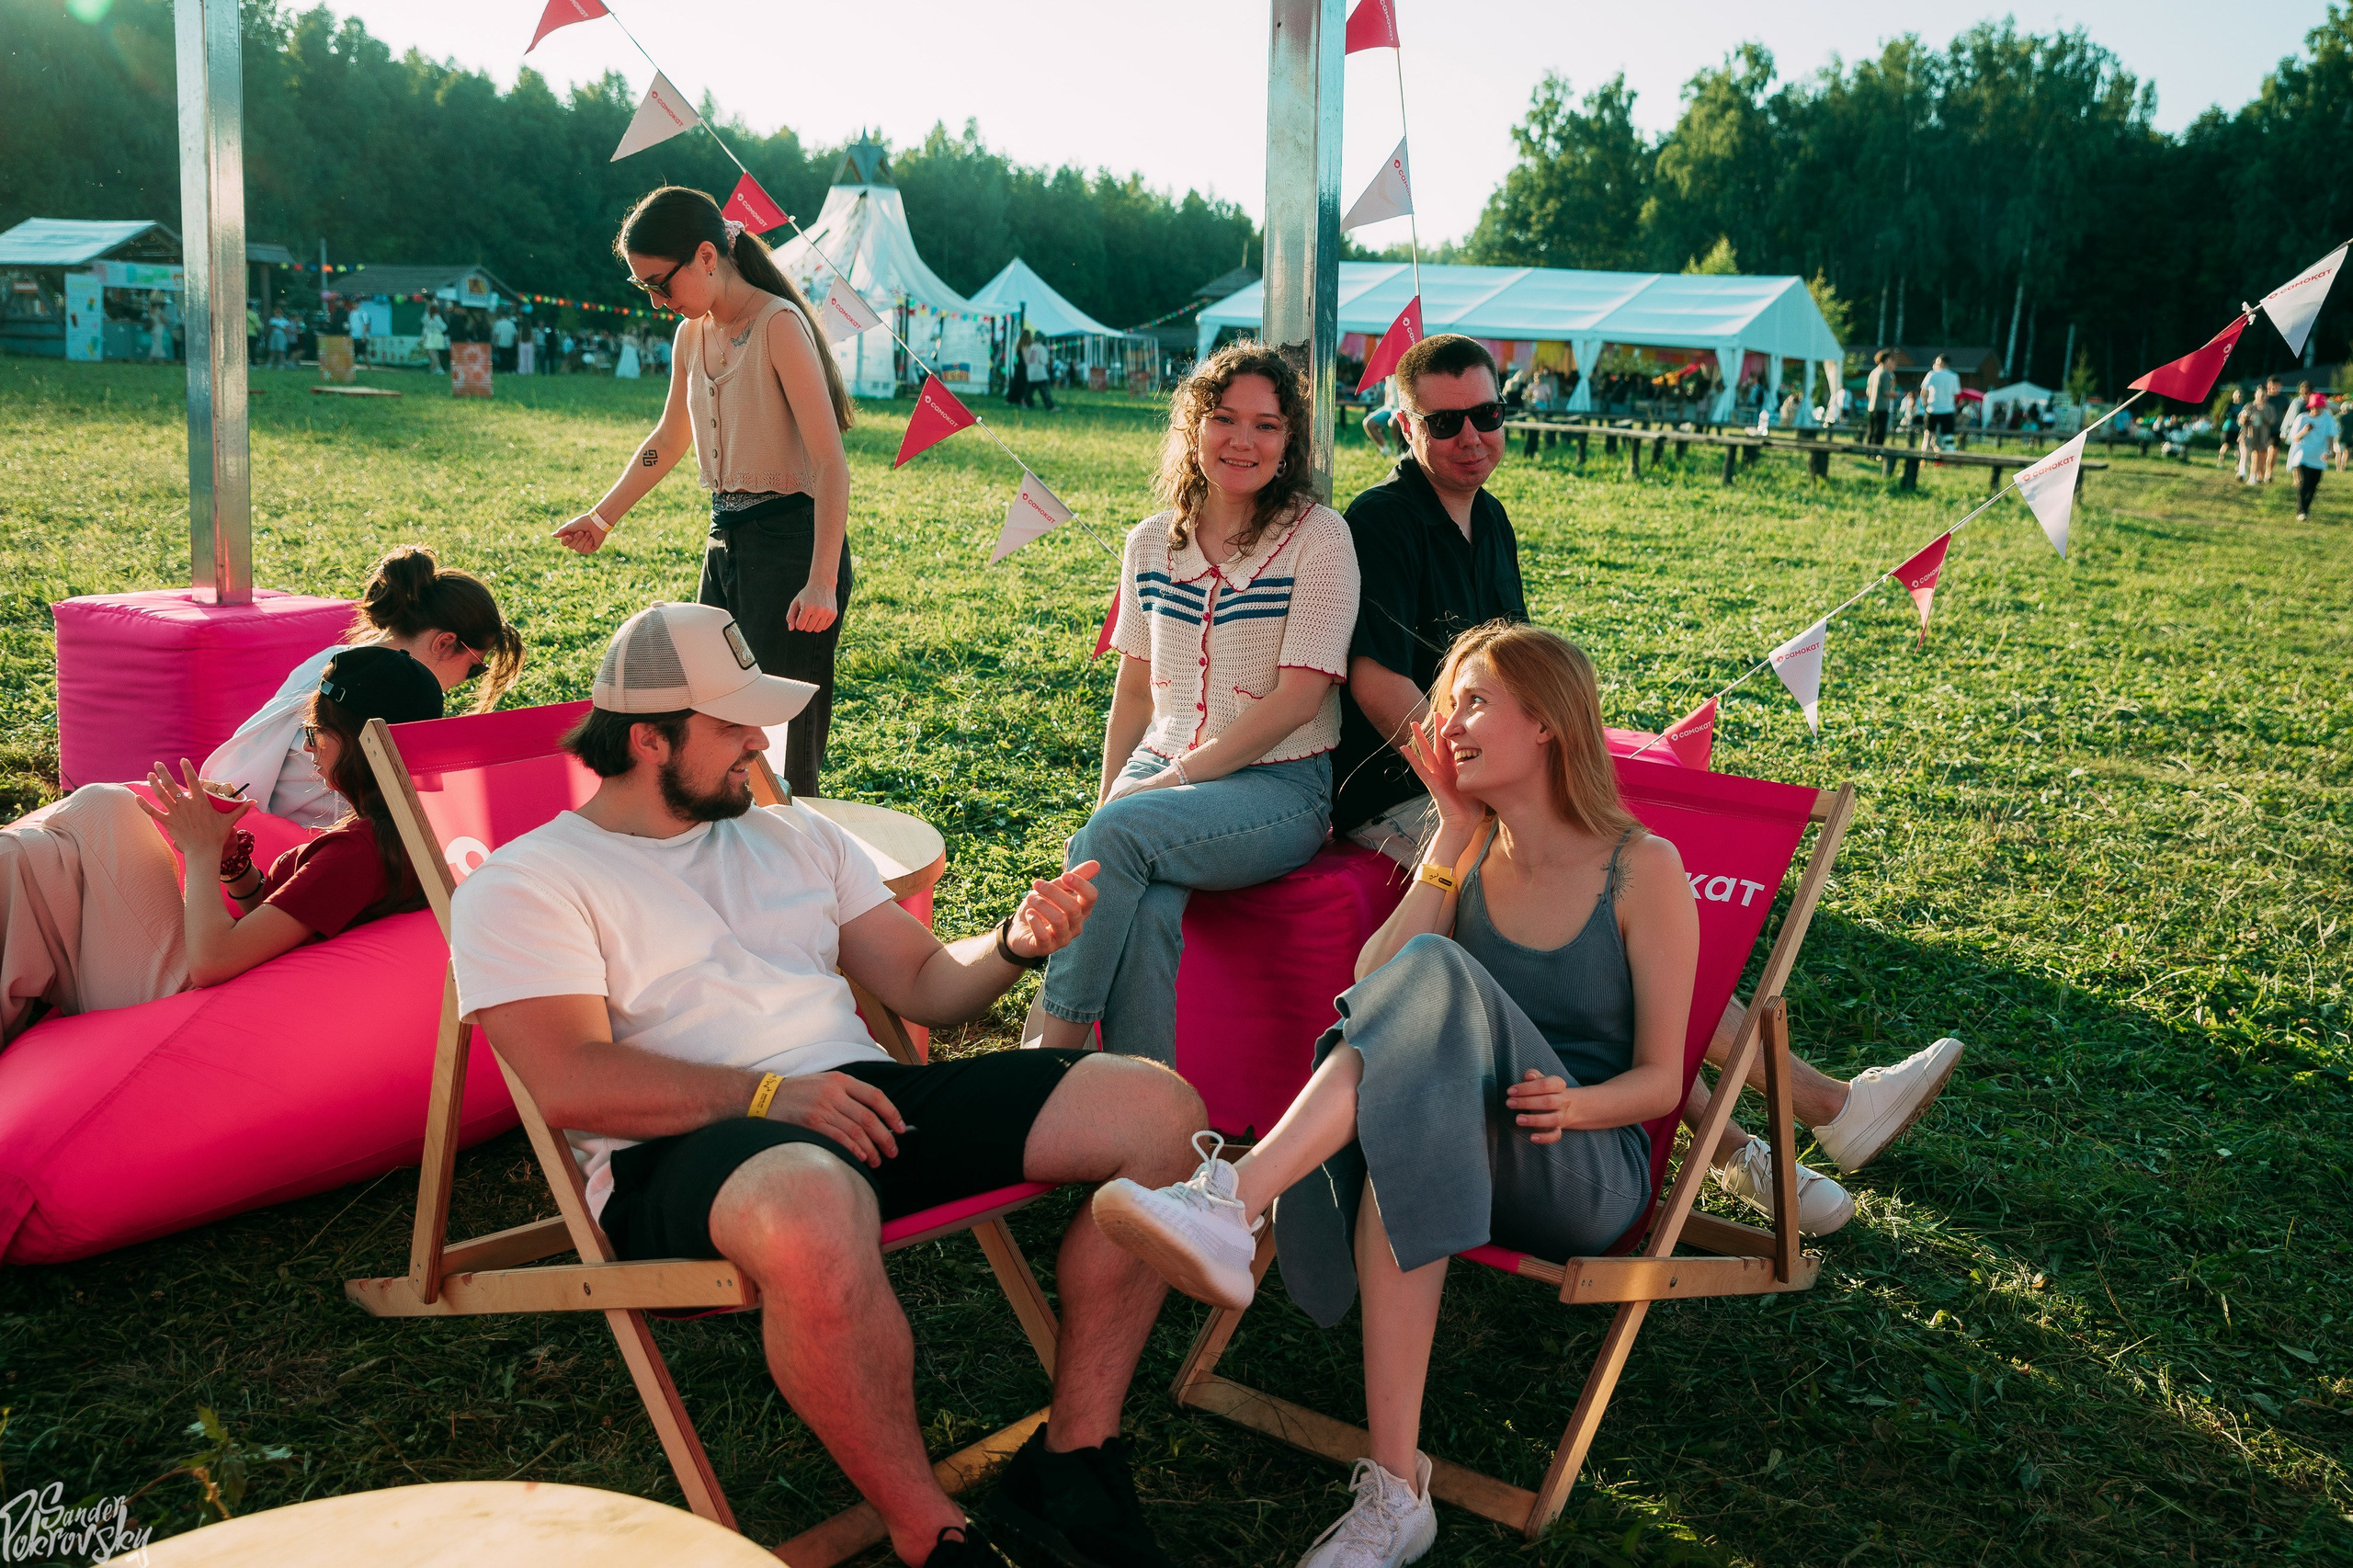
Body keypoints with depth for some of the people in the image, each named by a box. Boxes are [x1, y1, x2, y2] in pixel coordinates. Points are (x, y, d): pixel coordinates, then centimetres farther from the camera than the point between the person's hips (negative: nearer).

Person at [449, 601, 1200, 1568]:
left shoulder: (794, 837, 24)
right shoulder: (524, 885, 5)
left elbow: (927, 986, 21)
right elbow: (570, 1081, -10)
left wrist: (1015, 943, 0)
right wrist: (768, 1093, -17)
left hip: (862, 1104, 6)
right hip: (685, 1152, -6)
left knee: (1157, 1109, -11)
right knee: (813, 1213, -44)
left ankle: (1072, 1459, -4)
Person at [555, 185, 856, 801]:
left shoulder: (778, 325, -13)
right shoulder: (692, 335, 11)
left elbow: (830, 461, -20)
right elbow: (667, 441, 28)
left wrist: (822, 583, -26)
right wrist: (603, 515, 31)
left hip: (791, 542, -8)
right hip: (725, 542, 8)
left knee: (783, 739, -8)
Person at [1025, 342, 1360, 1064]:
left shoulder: (1318, 536, -4)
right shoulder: (1151, 543, 12)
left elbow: (1299, 696, -11)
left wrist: (1176, 777, -14)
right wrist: (1108, 796, 4)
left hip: (1279, 786, -4)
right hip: (1162, 773, 4)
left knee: (1121, 832, -32)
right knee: (1145, 908, -30)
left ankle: (1049, 1040, -22)